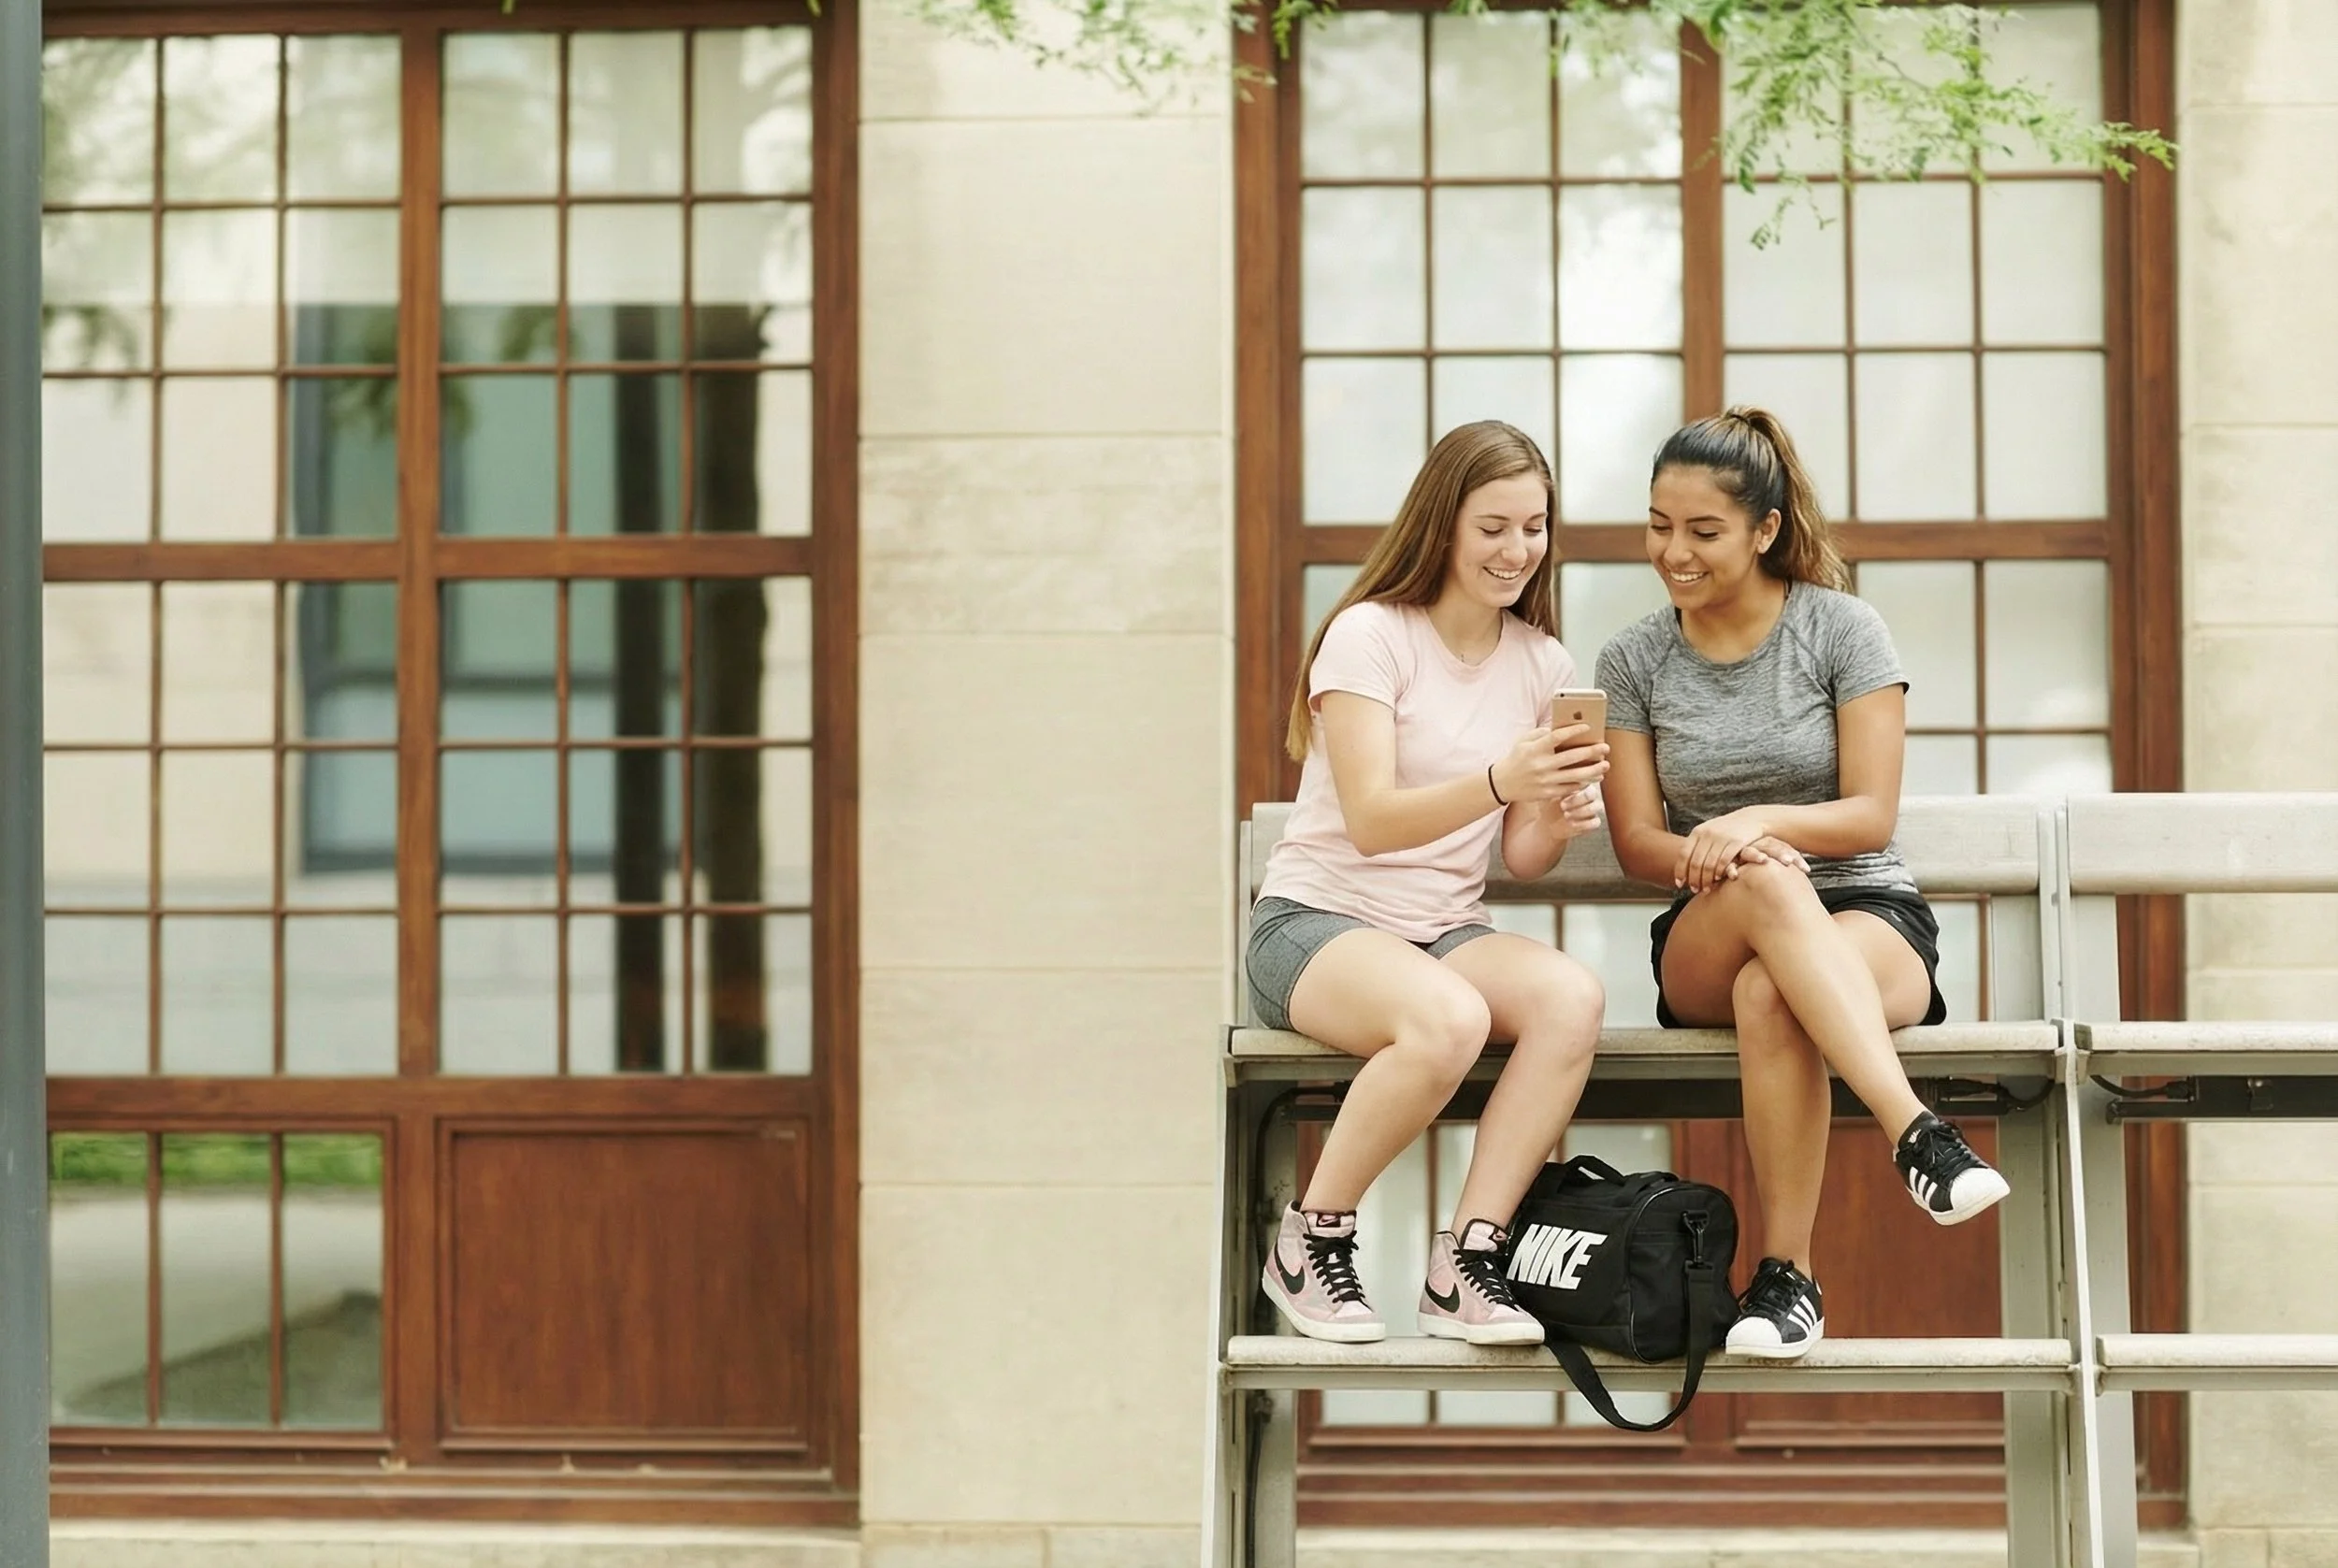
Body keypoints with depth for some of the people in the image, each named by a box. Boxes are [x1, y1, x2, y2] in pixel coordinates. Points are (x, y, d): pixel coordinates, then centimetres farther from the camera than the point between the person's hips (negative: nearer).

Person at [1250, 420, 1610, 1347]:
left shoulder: (1541, 664, 8)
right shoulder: (1369, 635, -9)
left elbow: (1520, 860, 6)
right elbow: (1371, 821, -19)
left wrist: (1557, 822, -18)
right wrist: (1499, 781, -35)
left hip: (1447, 931, 5)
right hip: (1314, 921, -5)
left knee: (1572, 995, -29)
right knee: (1450, 1018, -38)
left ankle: (1464, 1268, -24)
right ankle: (1310, 1241, -15)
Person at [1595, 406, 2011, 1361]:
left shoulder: (1842, 629, 0)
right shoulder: (1633, 660, 8)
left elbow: (1873, 816, -6)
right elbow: (1637, 842, 2)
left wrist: (1762, 820, -25)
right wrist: (1712, 857, -22)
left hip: (1869, 915, -1)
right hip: (1706, 947, 1)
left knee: (1769, 992, -40)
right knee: (1767, 886, -39)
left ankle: (1787, 1274, -39)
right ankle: (1916, 1135, -51)